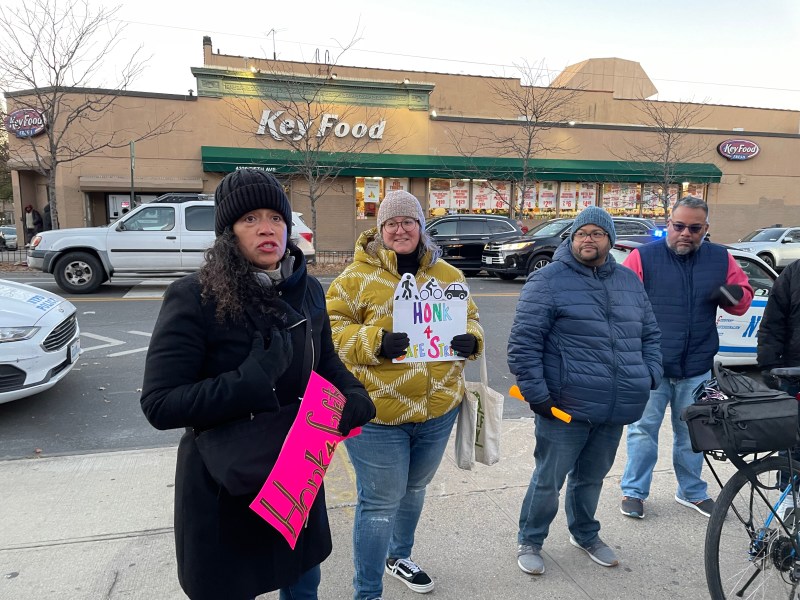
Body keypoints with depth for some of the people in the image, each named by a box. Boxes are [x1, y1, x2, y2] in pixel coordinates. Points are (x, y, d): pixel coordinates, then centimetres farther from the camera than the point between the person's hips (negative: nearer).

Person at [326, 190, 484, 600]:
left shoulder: (448, 275, 7)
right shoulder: (357, 275, -7)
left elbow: (470, 317, 12)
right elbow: (333, 328, -10)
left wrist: (470, 339, -11)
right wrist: (373, 342, -27)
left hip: (438, 409, 5)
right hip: (376, 411, -5)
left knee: (414, 489, 24)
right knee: (380, 501, 4)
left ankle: (399, 556, 51)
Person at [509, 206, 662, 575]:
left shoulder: (629, 281, 12)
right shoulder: (548, 281, -9)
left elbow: (650, 334, 20)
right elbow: (523, 342, -12)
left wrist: (650, 378, 9)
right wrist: (535, 393, -15)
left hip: (614, 409, 6)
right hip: (565, 407, -5)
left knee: (592, 477, 22)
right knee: (548, 480, 7)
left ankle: (585, 534, 45)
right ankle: (529, 542, 29)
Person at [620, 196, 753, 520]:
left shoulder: (721, 259, 7)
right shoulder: (643, 257, -4)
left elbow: (744, 297, 16)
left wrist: (734, 295, -8)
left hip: (697, 367, 3)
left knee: (692, 432, 17)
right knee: (643, 429, 5)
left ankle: (692, 491, 35)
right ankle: (634, 491, 19)